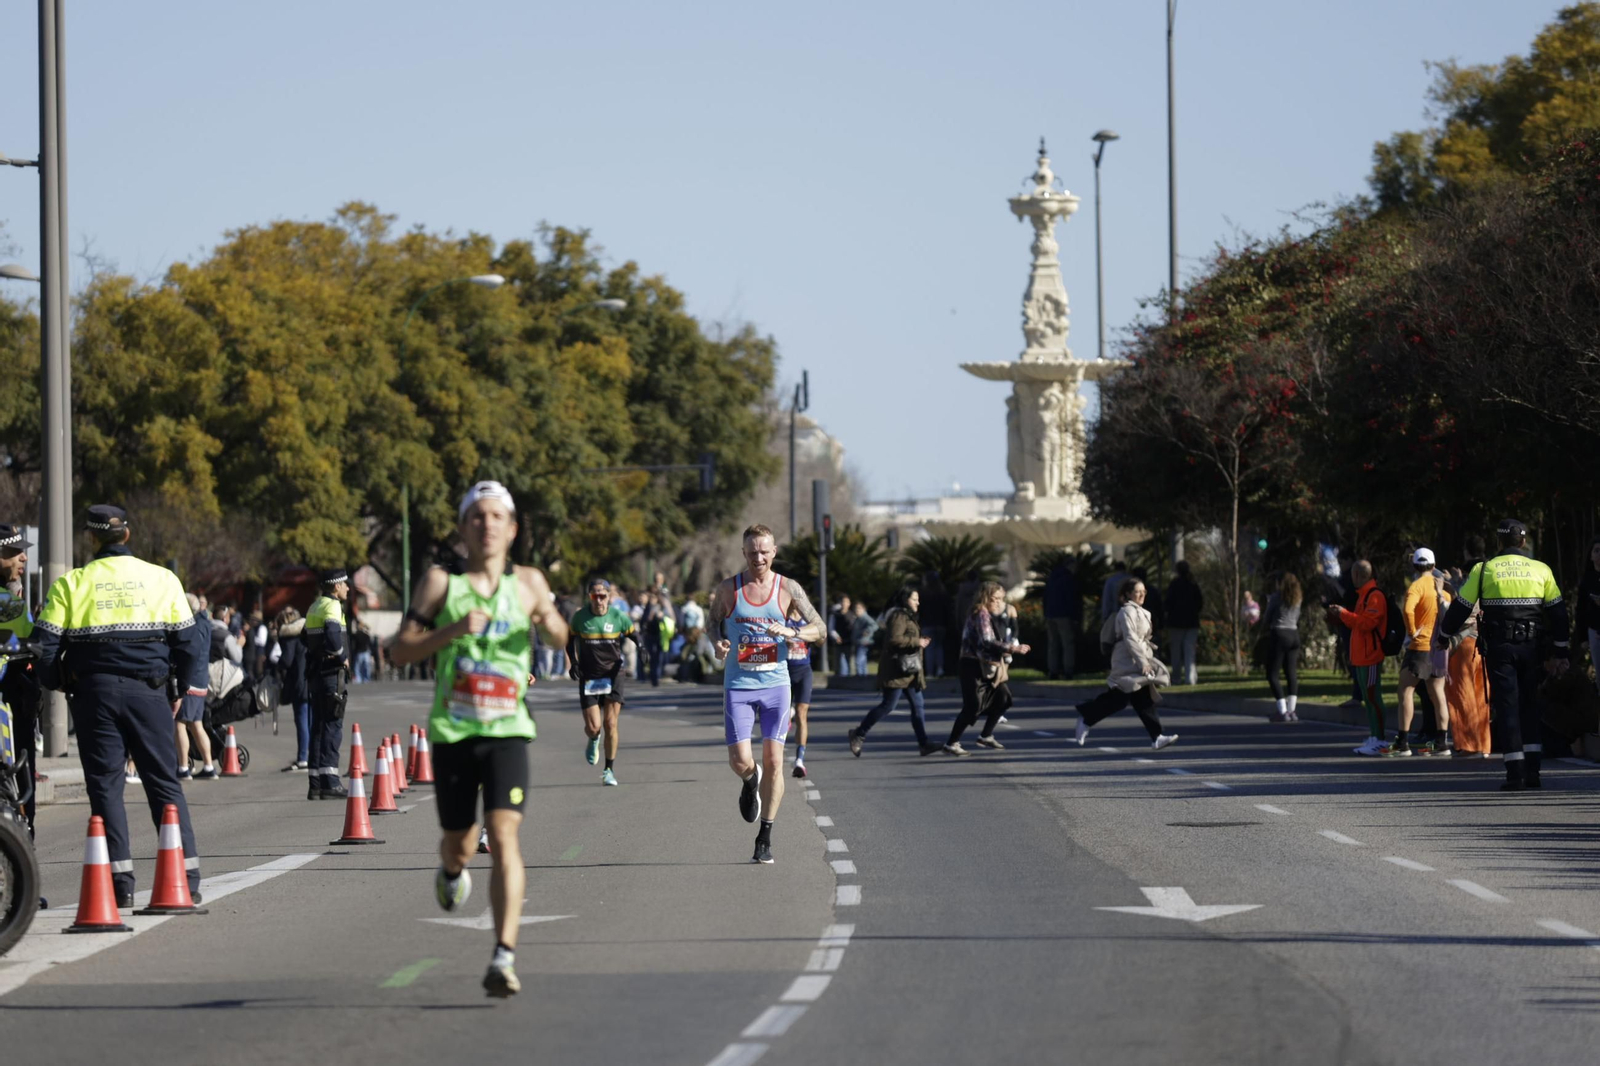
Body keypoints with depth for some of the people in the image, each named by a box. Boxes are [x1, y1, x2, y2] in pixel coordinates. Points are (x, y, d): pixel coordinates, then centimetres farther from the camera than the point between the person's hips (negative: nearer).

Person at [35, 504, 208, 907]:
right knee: (164, 782, 7)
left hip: (94, 692, -1)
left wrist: (56, 683, 17)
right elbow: (188, 639, 3)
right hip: (148, 692, 1)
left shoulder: (71, 583, 1)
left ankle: (120, 881, -2)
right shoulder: (162, 578, 3)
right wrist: (187, 691, 14)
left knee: (105, 784, 5)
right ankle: (186, 877, 1)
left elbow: (47, 643, -1)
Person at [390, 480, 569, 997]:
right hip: (452, 731, 1)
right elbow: (399, 650, -2)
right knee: (459, 845, 12)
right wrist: (453, 630, -18)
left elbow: (560, 639, 23)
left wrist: (551, 622, -2)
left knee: (504, 837, -17)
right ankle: (451, 869, 51)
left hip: (507, 728, -1)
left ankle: (504, 957, -21)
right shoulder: (441, 582, 2)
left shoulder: (527, 582, 6)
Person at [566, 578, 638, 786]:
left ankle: (610, 770, 5)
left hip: (613, 674, 0)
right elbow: (570, 640, 12)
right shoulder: (580, 617, -3)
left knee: (610, 724, -8)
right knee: (593, 727, -5)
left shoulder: (618, 617, -5)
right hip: (588, 677, 0)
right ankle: (593, 741, 34)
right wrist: (573, 662, -1)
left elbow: (634, 634, 10)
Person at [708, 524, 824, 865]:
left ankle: (765, 838, 7)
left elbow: (818, 628, 1)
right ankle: (750, 781, 30)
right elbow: (714, 622, 14)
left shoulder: (788, 589, 0)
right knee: (740, 761, -10)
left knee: (773, 761, -5)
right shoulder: (727, 589, 0)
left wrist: (788, 632, -18)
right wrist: (718, 643, -9)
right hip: (738, 686, 0)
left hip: (775, 684, 0)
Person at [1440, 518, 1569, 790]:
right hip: (1532, 648, 2)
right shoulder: (1541, 570, 6)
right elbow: (1558, 612, 8)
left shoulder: (1484, 570, 1)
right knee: (1530, 706, 13)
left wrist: (1446, 635, 20)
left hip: (1500, 648, -2)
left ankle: (1515, 773, -8)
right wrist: (1560, 652, 13)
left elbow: (1461, 607, 4)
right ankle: (1532, 770, 9)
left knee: (1507, 707, 0)